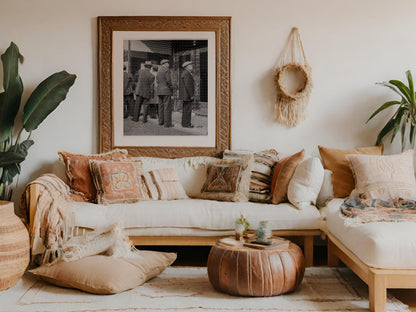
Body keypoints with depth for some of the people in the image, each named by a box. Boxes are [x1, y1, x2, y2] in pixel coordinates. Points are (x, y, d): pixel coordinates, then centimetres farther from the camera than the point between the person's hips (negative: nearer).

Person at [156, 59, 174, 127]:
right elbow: (168, 80, -19)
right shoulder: (167, 70, -11)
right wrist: (172, 88, -8)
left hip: (159, 91, 8)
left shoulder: (159, 71, 14)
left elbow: (157, 81, 14)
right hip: (166, 91, -8)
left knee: (161, 106, 14)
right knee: (167, 107, -7)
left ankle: (161, 121, 17)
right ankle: (167, 123, -9)